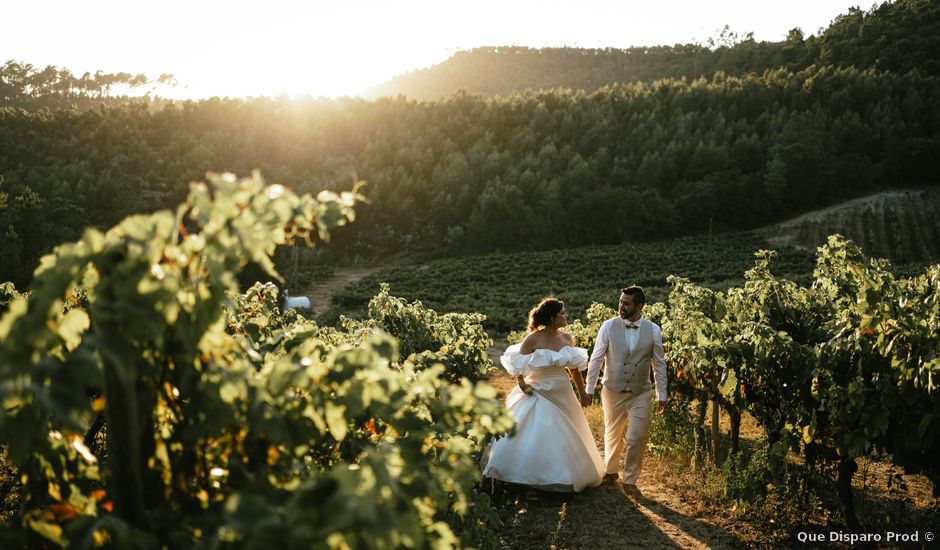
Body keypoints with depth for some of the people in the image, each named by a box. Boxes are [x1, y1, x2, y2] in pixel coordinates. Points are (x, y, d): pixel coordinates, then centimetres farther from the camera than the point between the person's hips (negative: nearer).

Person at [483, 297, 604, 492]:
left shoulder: (567, 338, -1)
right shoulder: (534, 339, -15)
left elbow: (574, 367, 10)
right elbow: (517, 362, -8)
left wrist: (581, 390, 14)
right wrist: (521, 383, -19)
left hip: (562, 395, 5)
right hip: (539, 395, -5)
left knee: (567, 437, 14)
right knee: (532, 435, -6)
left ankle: (565, 478, 32)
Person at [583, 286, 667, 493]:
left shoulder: (653, 330, -5)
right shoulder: (608, 326, -8)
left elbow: (659, 364, 2)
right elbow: (596, 359, -3)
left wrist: (662, 395, 3)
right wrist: (589, 389, -3)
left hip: (641, 393, 0)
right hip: (613, 391, 0)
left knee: (638, 437, -3)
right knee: (612, 434, 15)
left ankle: (629, 479, 18)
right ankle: (610, 470, 39)